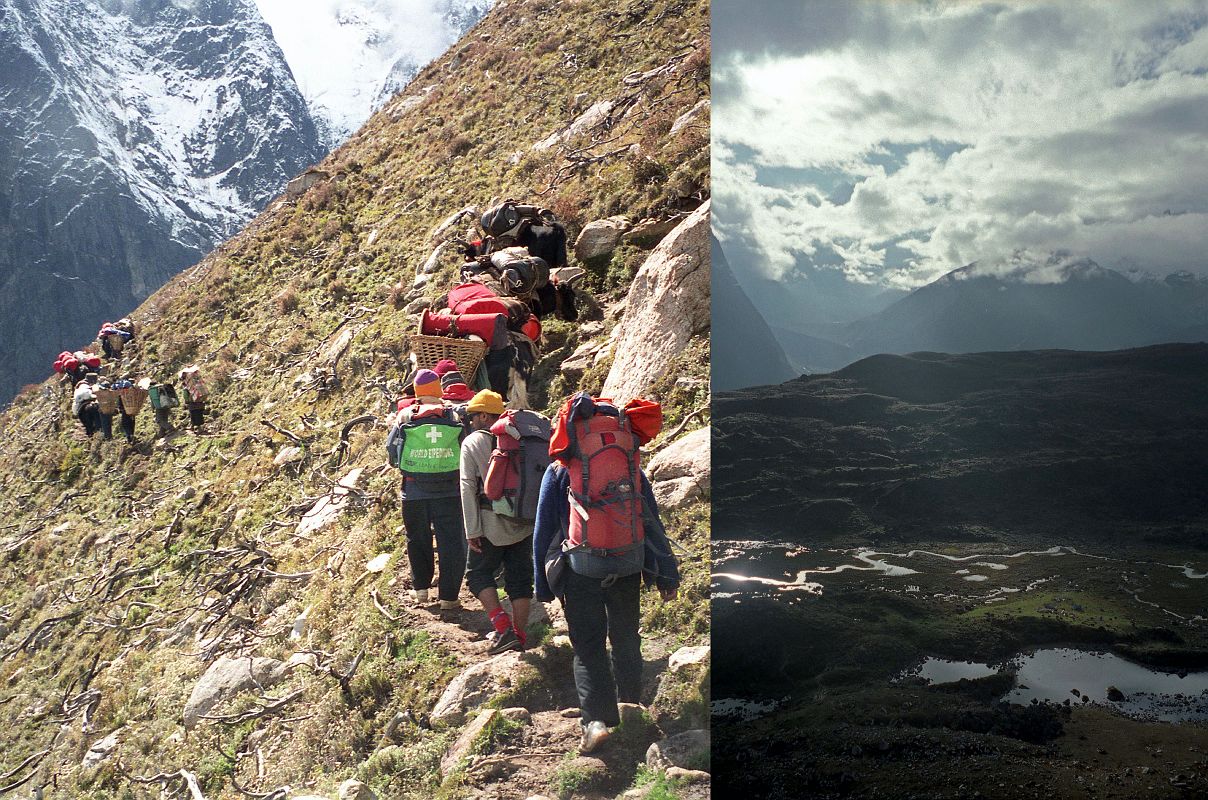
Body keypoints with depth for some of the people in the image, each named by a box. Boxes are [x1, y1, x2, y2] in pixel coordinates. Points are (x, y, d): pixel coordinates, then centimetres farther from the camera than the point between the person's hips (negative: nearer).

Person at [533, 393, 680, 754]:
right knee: (626, 641, 18)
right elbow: (653, 524, 7)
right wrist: (667, 574, 11)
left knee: (588, 647, 3)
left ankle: (597, 718, -13)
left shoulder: (559, 471, 3)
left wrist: (543, 585, 8)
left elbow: (544, 531, 2)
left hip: (578, 568, -2)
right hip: (627, 566, 2)